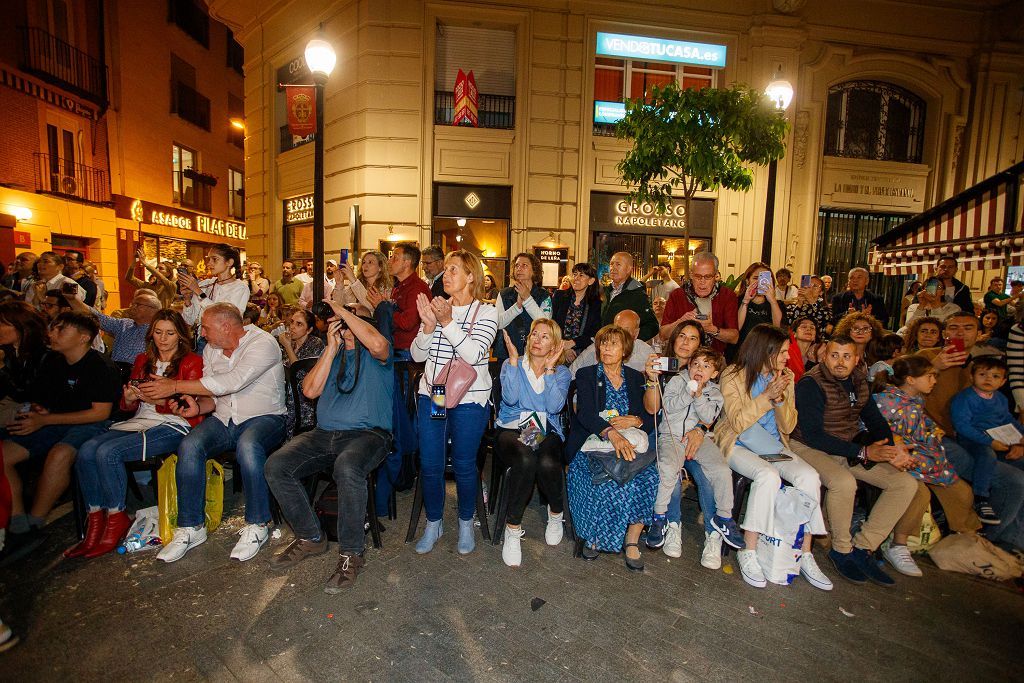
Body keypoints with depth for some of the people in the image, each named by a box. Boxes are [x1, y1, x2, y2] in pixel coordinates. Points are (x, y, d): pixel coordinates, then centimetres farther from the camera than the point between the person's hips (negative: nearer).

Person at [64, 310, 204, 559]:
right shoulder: (142, 361, 21)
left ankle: (117, 518, -9)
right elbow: (127, 406, 20)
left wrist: (162, 400, -24)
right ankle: (95, 519, -11)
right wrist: (129, 398, -4)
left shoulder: (191, 362, 2)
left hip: (173, 426, -6)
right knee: (86, 450, -20)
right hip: (139, 422, 6)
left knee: (108, 452, -25)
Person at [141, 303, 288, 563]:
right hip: (224, 419, 7)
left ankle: (256, 525, -18)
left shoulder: (262, 343, -13)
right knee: (189, 446, -22)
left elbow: (232, 382, -25)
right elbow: (213, 395, 16)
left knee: (247, 446, -37)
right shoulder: (211, 350, 13)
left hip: (264, 417, -6)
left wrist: (175, 386, -18)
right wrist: (198, 407, -9)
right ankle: (190, 527, -7)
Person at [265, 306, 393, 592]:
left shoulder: (375, 352, 3)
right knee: (276, 466, -15)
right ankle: (311, 538, 4)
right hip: (324, 433, 6)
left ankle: (351, 553, -16)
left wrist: (343, 310, -14)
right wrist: (332, 348, -1)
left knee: (347, 468, -36)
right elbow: (310, 390, 5)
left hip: (367, 432, -6)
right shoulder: (330, 350, 19)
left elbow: (378, 345, -25)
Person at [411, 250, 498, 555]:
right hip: (431, 393, 4)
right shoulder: (437, 307, 10)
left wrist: (448, 322, -22)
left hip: (469, 398, -4)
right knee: (429, 464, 7)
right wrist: (428, 326, -12)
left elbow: (473, 354, -17)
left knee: (464, 464, 5)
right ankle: (433, 523, 28)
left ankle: (466, 522, 29)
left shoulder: (486, 312, -2)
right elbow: (417, 355, 5)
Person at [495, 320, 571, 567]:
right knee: (525, 460, -35)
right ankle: (513, 528, -17)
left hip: (546, 432, 1)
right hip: (512, 428, -1)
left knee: (547, 463, -33)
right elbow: (510, 398, -10)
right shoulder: (511, 364, 9)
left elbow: (555, 406, -7)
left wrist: (549, 369, -9)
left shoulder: (562, 372, 11)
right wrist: (514, 360, -11)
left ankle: (555, 512, 1)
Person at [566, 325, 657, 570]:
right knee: (612, 482, -32)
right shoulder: (586, 375, 6)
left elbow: (651, 418, 12)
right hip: (593, 444, -3)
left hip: (630, 445, 3)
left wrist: (633, 421, -11)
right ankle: (593, 536, -9)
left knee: (650, 477, -27)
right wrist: (612, 433, -28)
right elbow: (586, 415, -11)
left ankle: (631, 540, -12)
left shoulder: (635, 378, 17)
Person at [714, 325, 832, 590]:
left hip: (774, 446, 5)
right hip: (738, 446, -5)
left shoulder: (786, 377, 6)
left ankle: (805, 555, -9)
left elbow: (787, 427, 5)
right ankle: (748, 551, -21)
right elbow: (737, 423, -14)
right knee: (768, 475, -33)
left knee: (809, 476, -22)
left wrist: (780, 398, -13)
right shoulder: (733, 376, -8)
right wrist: (767, 396, -21)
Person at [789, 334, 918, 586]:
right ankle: (842, 550, -7)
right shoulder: (811, 384, -17)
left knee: (906, 483, -4)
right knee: (843, 482, -35)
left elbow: (876, 422, 14)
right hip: (809, 448, -8)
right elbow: (812, 435, -22)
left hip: (850, 449, 8)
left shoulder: (859, 382, 6)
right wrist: (862, 452, -25)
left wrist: (891, 451, -6)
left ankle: (862, 547, 0)